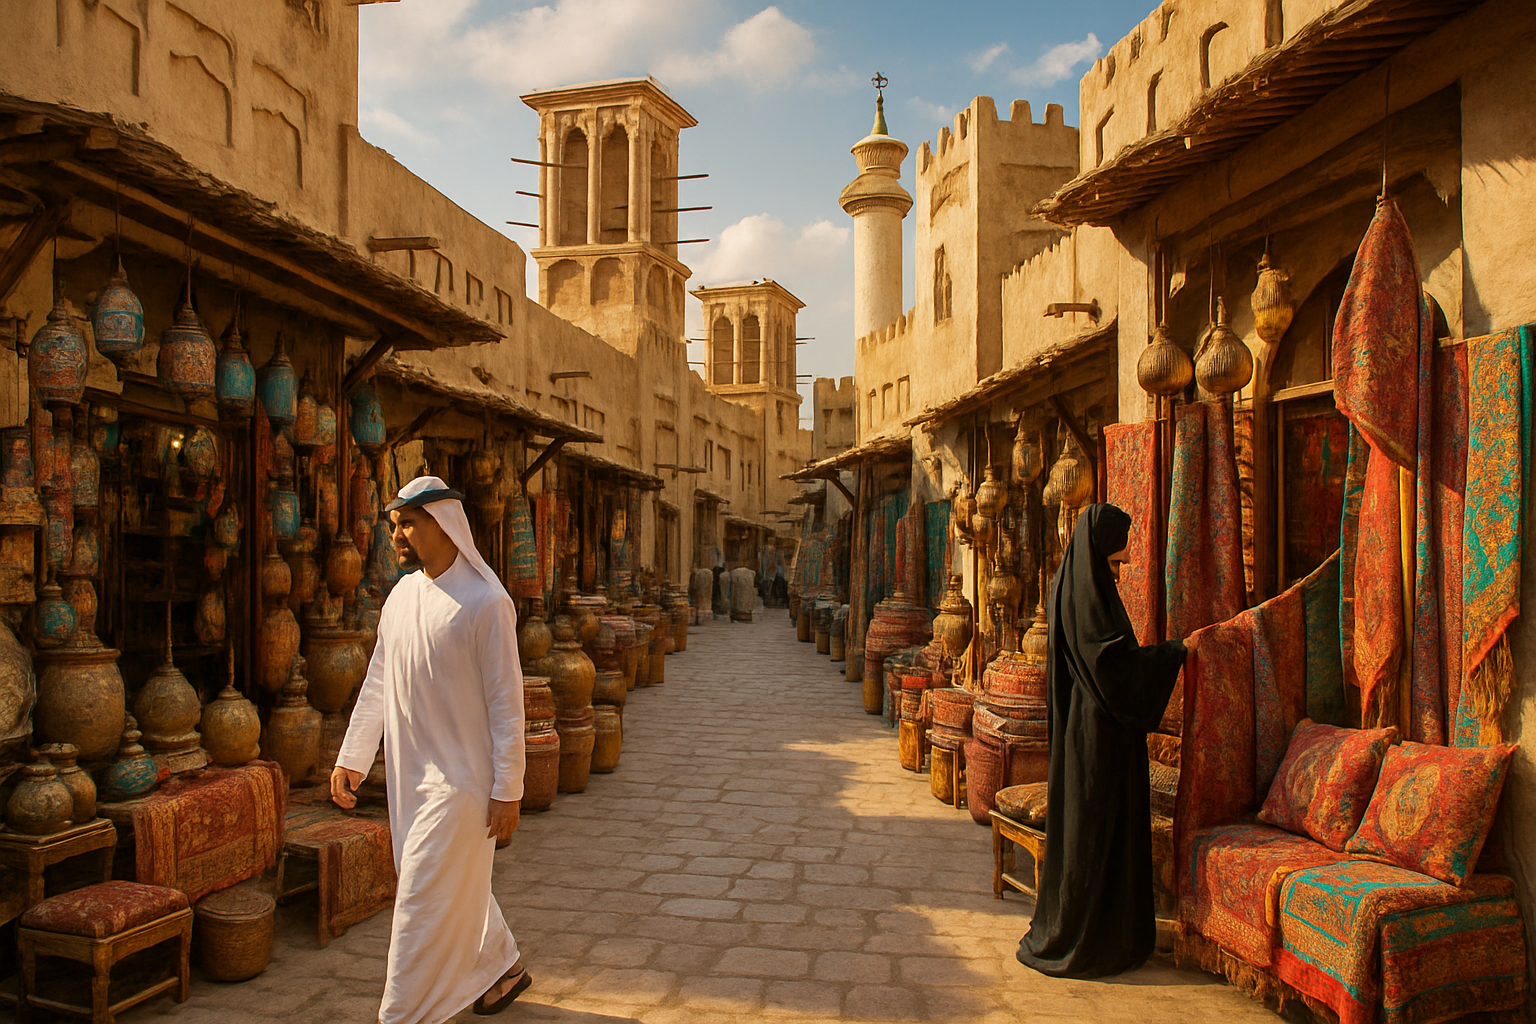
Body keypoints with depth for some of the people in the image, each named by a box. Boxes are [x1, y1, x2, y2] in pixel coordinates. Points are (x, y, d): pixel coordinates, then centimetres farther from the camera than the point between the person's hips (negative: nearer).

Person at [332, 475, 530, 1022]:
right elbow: (377, 683, 13)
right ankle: (503, 967, 41)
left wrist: (507, 790, -15)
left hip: (459, 777, -7)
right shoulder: (402, 594, 6)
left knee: (424, 900, -2)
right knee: (457, 888, 20)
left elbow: (505, 700, -15)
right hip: (410, 772, 7)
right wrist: (351, 758, 11)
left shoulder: (485, 601, -16)